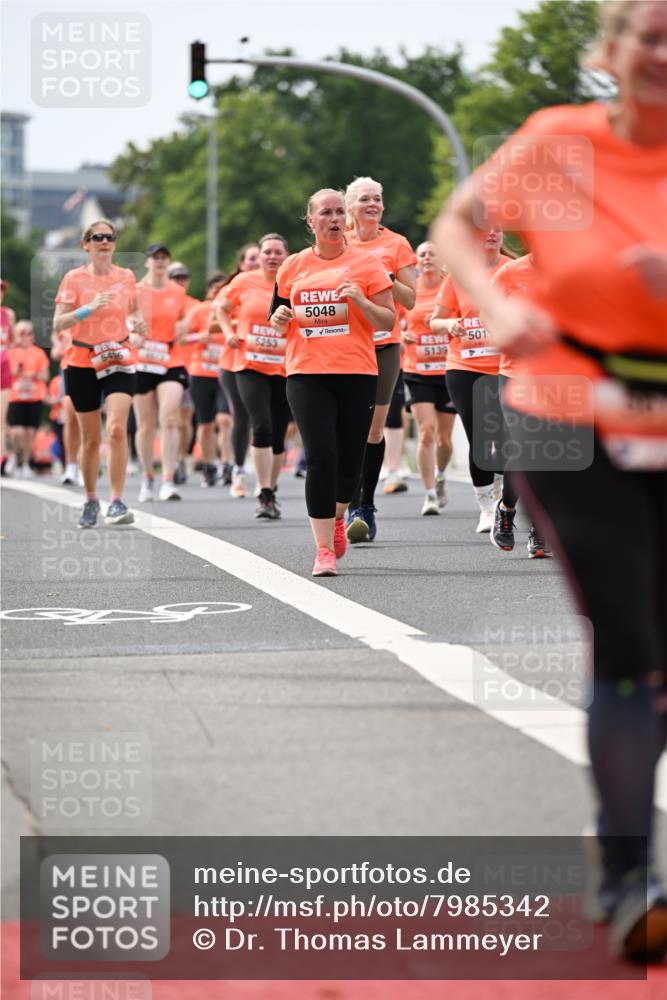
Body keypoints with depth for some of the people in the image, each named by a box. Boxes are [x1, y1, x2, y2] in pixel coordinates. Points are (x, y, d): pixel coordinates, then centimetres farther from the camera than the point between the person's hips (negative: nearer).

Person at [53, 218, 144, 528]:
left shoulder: (126, 276, 4)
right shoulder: (74, 278, -4)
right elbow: (58, 323, -11)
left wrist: (137, 323, -2)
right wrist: (89, 309, -25)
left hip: (118, 362, 1)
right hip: (82, 363, -1)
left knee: (117, 429, -18)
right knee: (90, 438, 5)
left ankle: (116, 502, -16)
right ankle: (91, 500, 23)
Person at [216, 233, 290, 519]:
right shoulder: (244, 282, 0)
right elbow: (222, 307, 16)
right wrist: (229, 332, 1)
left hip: (285, 369, 2)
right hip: (250, 367, -1)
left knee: (278, 435, 7)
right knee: (262, 426, -17)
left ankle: (272, 493, 25)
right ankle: (264, 496, -14)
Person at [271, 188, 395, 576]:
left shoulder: (366, 263, 3)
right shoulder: (294, 266, 10)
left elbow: (388, 321, 2)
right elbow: (282, 326, 21)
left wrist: (361, 301, -16)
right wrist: (280, 318, -2)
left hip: (357, 373, 0)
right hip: (307, 373, 0)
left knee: (350, 462, 4)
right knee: (321, 457, -12)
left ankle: (337, 517, 37)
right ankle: (324, 549, -9)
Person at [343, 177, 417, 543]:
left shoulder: (396, 245, 4)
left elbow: (411, 300, 2)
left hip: (384, 344, 0)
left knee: (374, 427, 3)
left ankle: (367, 505, 13)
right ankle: (354, 507, -11)